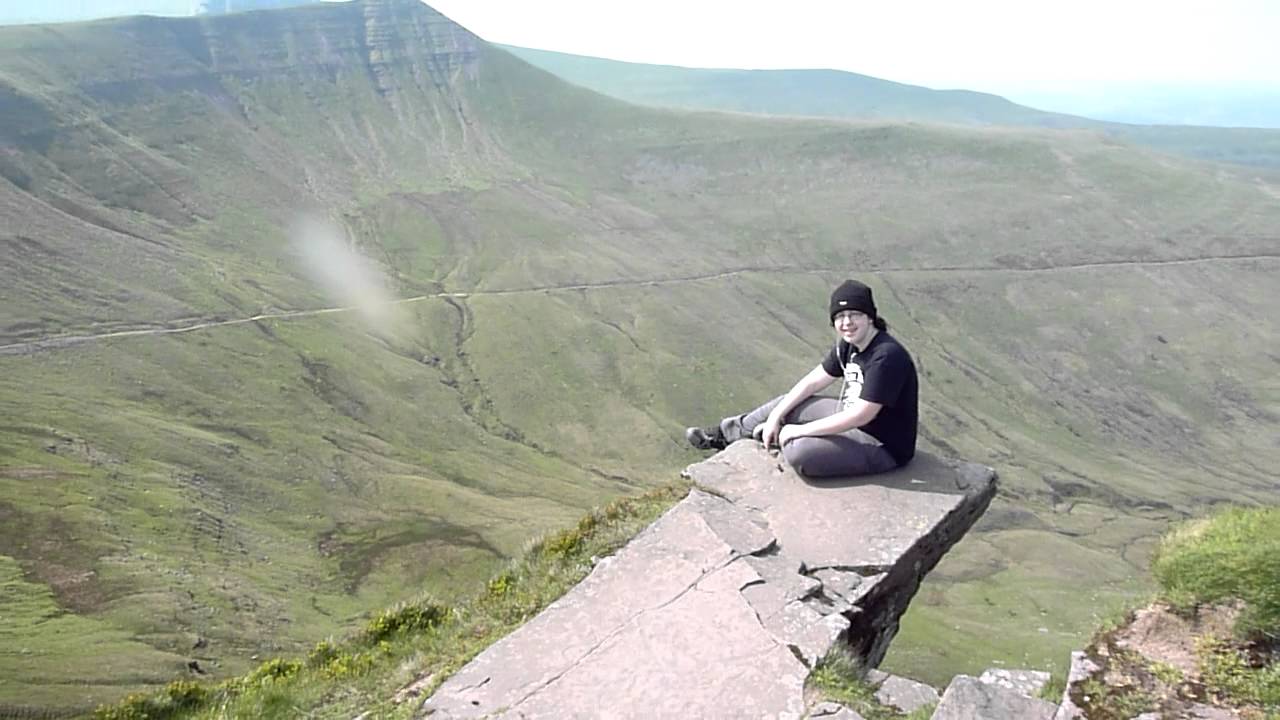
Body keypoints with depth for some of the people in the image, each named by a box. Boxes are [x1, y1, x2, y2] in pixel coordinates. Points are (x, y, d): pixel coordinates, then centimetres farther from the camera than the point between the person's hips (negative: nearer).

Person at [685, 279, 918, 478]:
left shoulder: (886, 356, -30)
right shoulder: (849, 345, -2)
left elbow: (861, 415, -32)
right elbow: (813, 381, 5)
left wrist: (800, 430, -25)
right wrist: (775, 416, -4)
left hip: (884, 447, -8)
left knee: (798, 451, -27)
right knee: (786, 403, 9)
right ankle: (725, 433, 27)